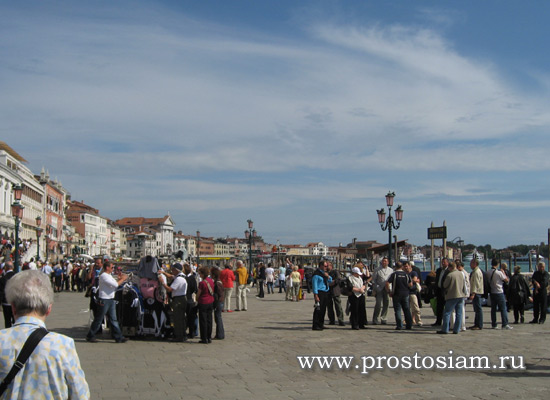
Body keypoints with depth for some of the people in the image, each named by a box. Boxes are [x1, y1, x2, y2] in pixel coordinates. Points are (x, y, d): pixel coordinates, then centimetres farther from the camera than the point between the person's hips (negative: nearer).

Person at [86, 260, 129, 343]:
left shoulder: (109, 275, 15)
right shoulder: (104, 276, -17)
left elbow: (114, 283, 18)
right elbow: (116, 284, -23)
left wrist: (119, 278, 7)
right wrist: (122, 279, -11)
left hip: (111, 300, 9)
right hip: (104, 300, -9)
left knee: (114, 319, 7)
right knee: (98, 320, 1)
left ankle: (118, 337, 7)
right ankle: (90, 336, 14)